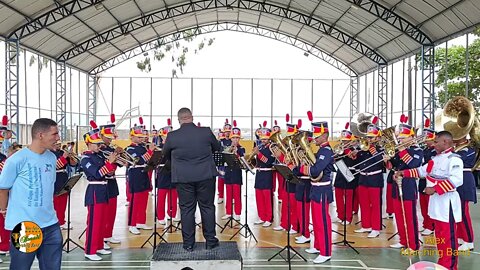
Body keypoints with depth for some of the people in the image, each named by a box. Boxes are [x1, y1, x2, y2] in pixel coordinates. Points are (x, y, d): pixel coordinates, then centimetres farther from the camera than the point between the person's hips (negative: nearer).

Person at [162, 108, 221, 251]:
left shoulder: (172, 136, -7)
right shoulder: (206, 132, -7)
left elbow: (165, 153, 10)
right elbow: (217, 147, 10)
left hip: (183, 178, 0)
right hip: (206, 176, 0)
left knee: (187, 209, 8)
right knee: (207, 207, 11)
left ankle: (188, 243, 14)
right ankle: (210, 240, 18)